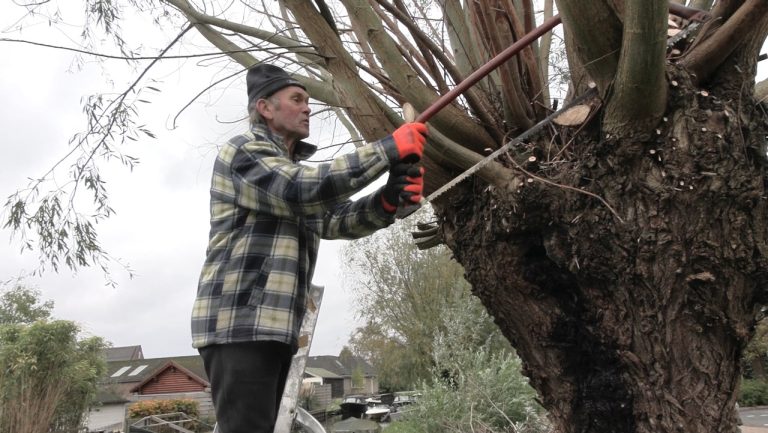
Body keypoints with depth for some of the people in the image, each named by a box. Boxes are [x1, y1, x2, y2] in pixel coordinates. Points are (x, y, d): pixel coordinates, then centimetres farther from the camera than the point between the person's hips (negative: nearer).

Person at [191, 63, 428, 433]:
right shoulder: (243, 152, -3)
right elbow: (303, 189, -21)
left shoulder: (294, 170, 25)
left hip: (275, 328, 9)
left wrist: (388, 200, -11)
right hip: (238, 324, -9)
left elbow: (335, 219, 10)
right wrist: (389, 149, -19)